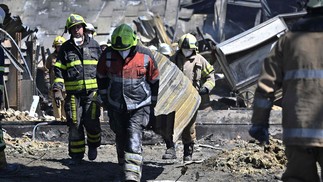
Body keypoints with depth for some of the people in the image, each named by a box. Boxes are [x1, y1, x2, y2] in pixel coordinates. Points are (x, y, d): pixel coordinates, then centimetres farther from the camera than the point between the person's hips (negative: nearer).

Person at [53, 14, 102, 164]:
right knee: (74, 124, 0)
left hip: (92, 91, 0)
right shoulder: (66, 48, 8)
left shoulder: (94, 45, 9)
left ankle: (93, 145, 18)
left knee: (91, 121, -10)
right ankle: (76, 154, 12)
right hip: (73, 92, 1)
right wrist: (57, 89, -6)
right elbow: (59, 69, 5)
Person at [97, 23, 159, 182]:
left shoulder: (145, 56, -13)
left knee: (134, 139, -16)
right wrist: (105, 99, 10)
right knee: (121, 138, 15)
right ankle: (124, 167, 36)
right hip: (116, 106, 3)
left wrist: (152, 105, 7)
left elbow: (154, 81, 1)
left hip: (139, 106, -3)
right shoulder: (108, 55, -8)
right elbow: (101, 77, 8)